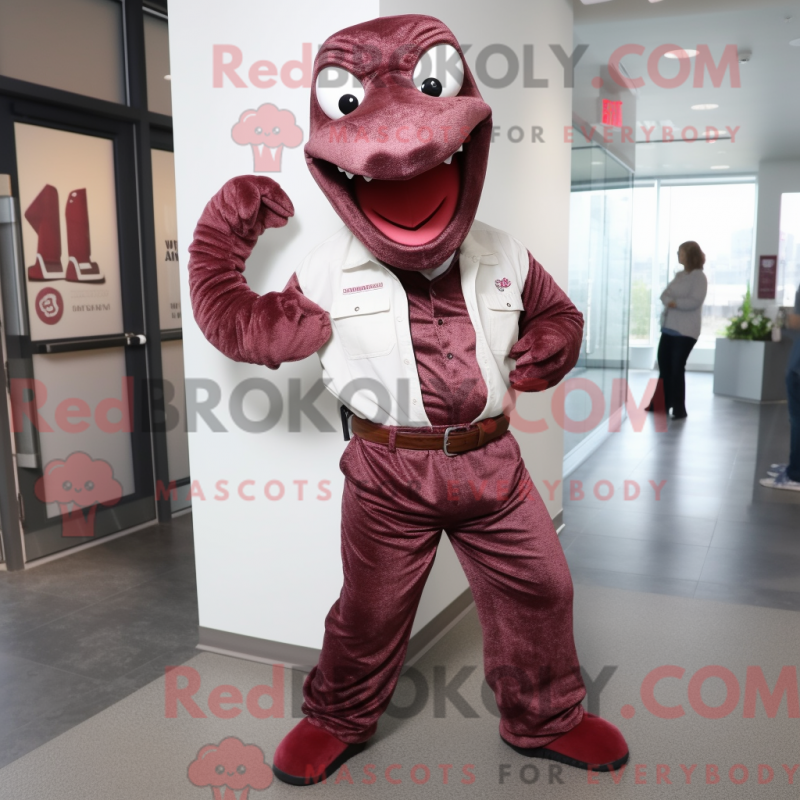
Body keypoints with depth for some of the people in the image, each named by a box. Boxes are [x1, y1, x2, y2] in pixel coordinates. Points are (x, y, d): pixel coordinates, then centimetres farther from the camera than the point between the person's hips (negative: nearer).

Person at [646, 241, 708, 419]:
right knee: (664, 365, 13)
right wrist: (670, 302, -12)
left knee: (677, 367, -7)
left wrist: (675, 303, -15)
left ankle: (679, 409, 1)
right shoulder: (679, 275, 16)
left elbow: (695, 301, -21)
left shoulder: (699, 276, -9)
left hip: (685, 330, -8)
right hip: (669, 327, 8)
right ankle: (662, 403, 25)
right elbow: (664, 295, 8)